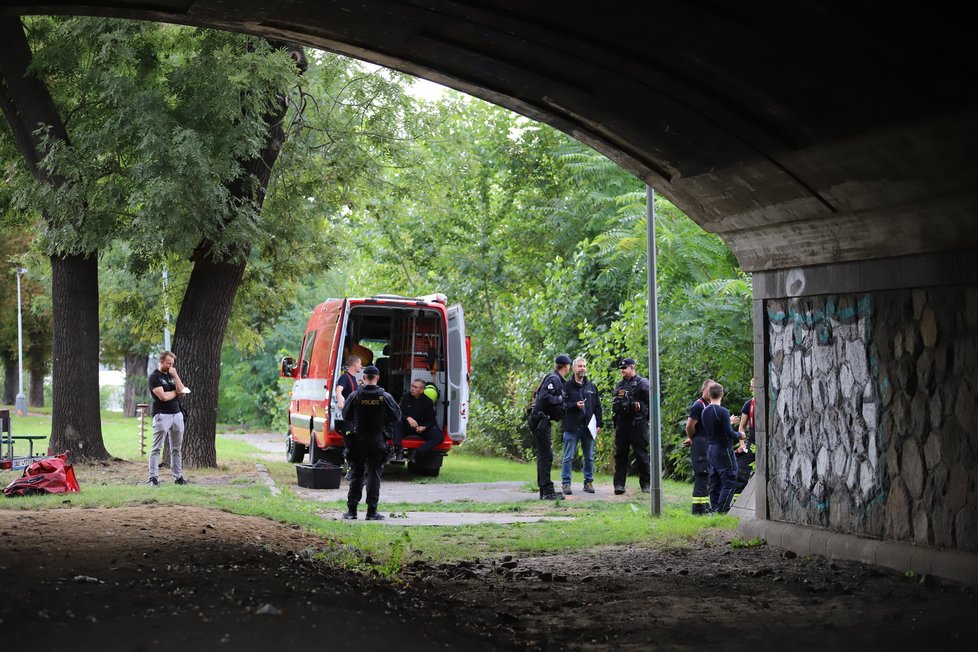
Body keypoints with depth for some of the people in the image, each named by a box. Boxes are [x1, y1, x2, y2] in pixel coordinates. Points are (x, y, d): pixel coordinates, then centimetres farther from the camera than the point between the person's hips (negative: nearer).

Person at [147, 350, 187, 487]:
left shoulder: (171, 375, 15)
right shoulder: (154, 377, -6)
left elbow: (181, 391, 3)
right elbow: (163, 396, -17)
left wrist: (175, 376, -5)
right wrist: (176, 392, 0)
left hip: (177, 414, 7)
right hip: (162, 415, -7)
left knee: (177, 449, 9)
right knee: (157, 448, -7)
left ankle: (178, 476, 13)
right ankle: (153, 478, -10)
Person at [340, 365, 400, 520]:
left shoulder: (355, 396, -7)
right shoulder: (385, 397, -8)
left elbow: (345, 416, 2)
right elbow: (396, 416, -1)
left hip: (358, 440, 1)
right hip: (378, 441, -1)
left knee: (356, 475, 9)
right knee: (374, 475, 4)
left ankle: (352, 509, 7)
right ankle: (371, 512, 1)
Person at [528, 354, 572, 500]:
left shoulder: (556, 379, 17)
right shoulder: (553, 379, -14)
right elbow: (545, 397, -26)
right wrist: (560, 400, -14)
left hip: (541, 421, 10)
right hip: (540, 421, -10)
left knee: (543, 455, 13)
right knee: (546, 456, -10)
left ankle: (544, 491, 17)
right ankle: (547, 491, -11)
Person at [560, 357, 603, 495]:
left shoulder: (591, 386, 13)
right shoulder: (567, 385, 0)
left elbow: (597, 407, 15)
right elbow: (562, 404, -5)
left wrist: (598, 424, 7)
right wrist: (575, 405, -20)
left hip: (588, 427, 4)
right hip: (572, 427, -4)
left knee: (589, 457, 9)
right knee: (568, 457, -2)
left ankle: (588, 482, 17)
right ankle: (566, 483, 2)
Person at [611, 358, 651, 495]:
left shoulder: (642, 383, -3)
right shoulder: (619, 385, 17)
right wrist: (615, 419, 15)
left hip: (637, 424, -6)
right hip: (622, 424, 6)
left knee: (642, 455, -1)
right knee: (620, 454, 3)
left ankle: (646, 483, 7)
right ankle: (619, 484, 3)